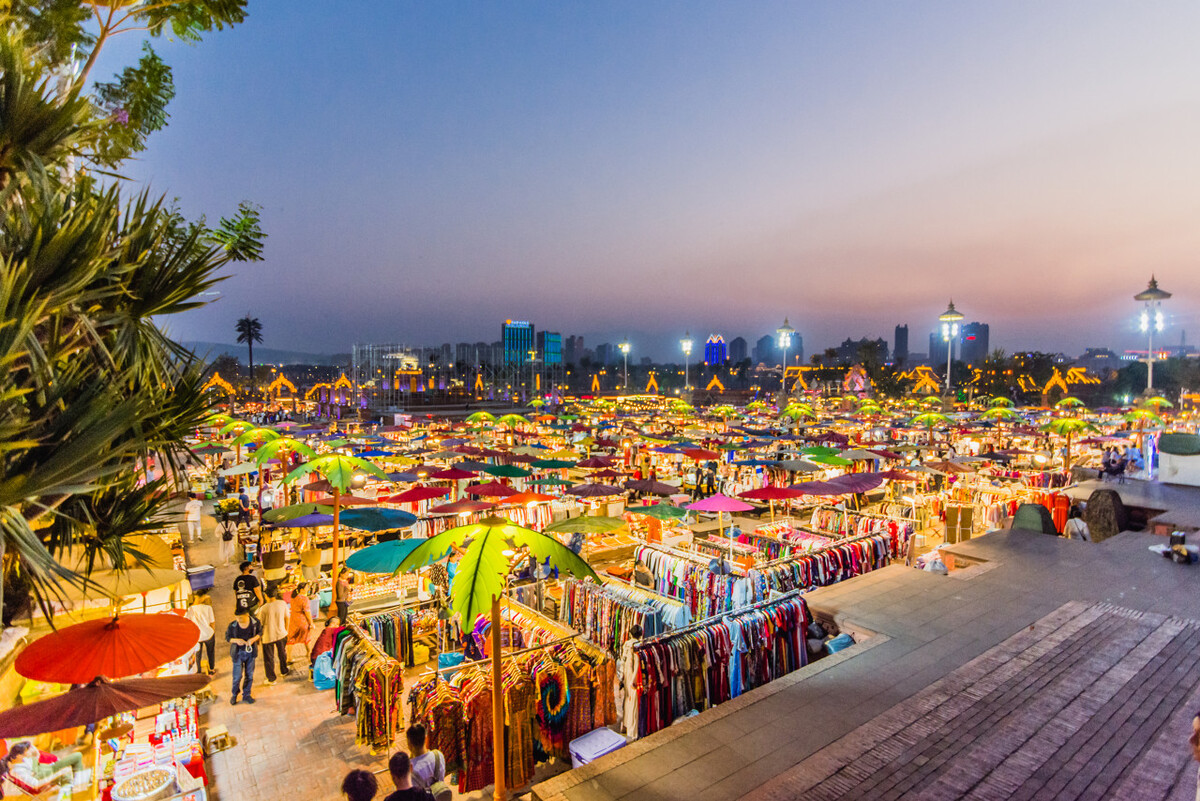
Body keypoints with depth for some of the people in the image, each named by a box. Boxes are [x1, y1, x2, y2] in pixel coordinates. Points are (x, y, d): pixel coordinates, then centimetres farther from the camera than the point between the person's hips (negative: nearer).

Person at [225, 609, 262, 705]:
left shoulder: (255, 622, -16)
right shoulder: (232, 625, -17)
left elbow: (260, 632, 1)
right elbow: (227, 637, -2)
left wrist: (253, 639, -19)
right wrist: (236, 640, -22)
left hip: (250, 651, 1)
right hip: (238, 652, -1)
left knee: (249, 675, 12)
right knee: (237, 675, 0)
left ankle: (246, 695, 32)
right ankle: (234, 694, 28)